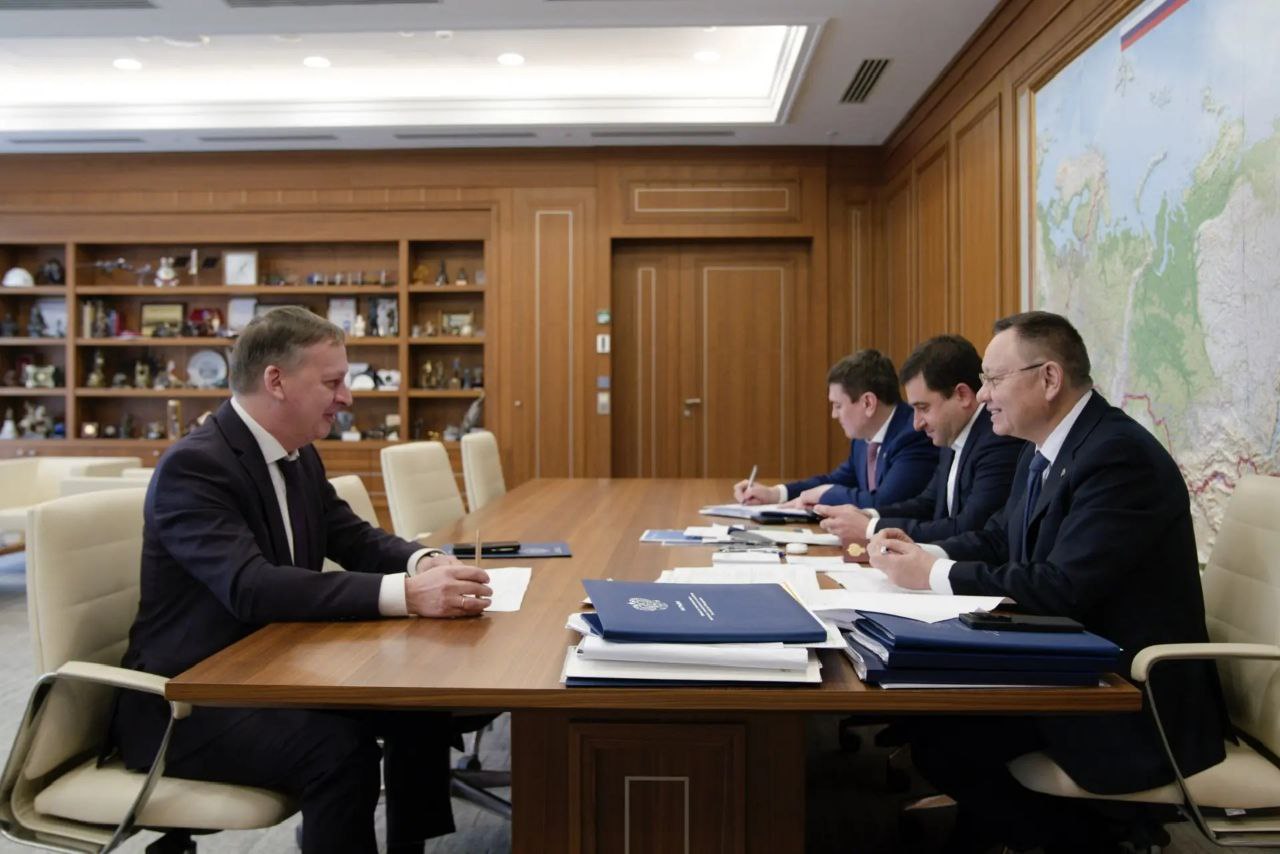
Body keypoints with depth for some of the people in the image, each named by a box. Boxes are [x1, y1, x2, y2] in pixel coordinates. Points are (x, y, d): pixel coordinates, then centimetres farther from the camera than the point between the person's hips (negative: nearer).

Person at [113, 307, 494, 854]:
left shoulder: (300, 455, 5)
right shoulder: (193, 466, -22)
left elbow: (355, 539, 9)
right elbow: (252, 588, -34)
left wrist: (422, 563, -14)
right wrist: (406, 593, -41)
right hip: (184, 700, -8)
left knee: (420, 702, -4)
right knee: (337, 746, -30)